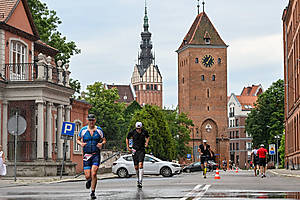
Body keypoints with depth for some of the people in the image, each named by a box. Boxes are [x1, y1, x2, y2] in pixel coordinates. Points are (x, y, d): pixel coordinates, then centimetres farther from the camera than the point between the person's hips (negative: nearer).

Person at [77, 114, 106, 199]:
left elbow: (104, 140, 14)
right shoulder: (83, 130, 2)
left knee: (94, 174, -16)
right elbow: (78, 140, 14)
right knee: (87, 176, -2)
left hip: (96, 154, -1)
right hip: (86, 155, 1)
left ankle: (93, 192, -3)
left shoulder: (99, 130, 3)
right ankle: (89, 181, 36)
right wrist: (81, 143, -8)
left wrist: (102, 143, -9)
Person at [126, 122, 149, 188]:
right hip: (134, 150, 1)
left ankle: (140, 181, -23)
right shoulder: (132, 132, -8)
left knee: (140, 164, -19)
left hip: (142, 150, -1)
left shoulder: (144, 132, -6)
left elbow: (147, 137, 17)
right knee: (136, 167, 4)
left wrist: (147, 142, -1)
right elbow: (127, 138, 10)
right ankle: (138, 179, 26)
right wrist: (128, 147, 5)